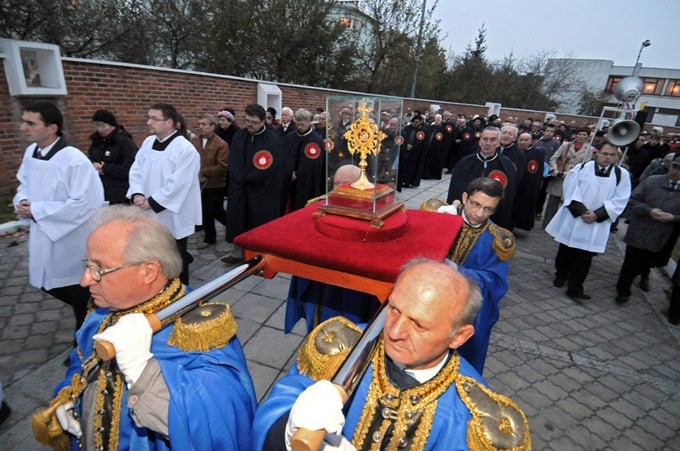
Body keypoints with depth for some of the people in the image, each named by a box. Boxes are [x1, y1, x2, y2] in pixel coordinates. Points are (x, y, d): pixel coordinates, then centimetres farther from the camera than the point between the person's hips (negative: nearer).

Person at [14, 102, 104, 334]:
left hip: (71, 241, -8)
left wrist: (37, 211, -21)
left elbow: (84, 203, -27)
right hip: (43, 236, 8)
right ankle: (90, 310, 45)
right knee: (48, 285, 21)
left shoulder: (74, 160, -24)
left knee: (79, 295, 9)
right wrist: (23, 201, -5)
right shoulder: (31, 152, 2)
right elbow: (25, 183, 17)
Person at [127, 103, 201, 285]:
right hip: (149, 215, 7)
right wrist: (137, 194, -10)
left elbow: (177, 184, -20)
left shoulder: (185, 149, -16)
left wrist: (152, 202, -16)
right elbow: (136, 170, 7)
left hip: (172, 217, -6)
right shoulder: (148, 142, 7)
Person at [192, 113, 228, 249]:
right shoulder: (195, 142, 3)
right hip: (200, 183, 5)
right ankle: (209, 237, 28)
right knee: (205, 212, 13)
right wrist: (195, 174, -15)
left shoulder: (221, 144, -13)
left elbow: (222, 167, -19)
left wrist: (203, 172, -21)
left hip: (215, 184, -5)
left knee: (216, 212, 2)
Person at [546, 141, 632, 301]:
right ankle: (561, 276, 35)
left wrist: (597, 215, -15)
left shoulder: (622, 175, 1)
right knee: (565, 251, 14)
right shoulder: (581, 168, -2)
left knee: (584, 257, 0)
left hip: (596, 224, 0)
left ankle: (575, 288, 9)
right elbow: (570, 192, -7)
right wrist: (581, 211, -16)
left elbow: (619, 201, -4)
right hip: (572, 219, 0)